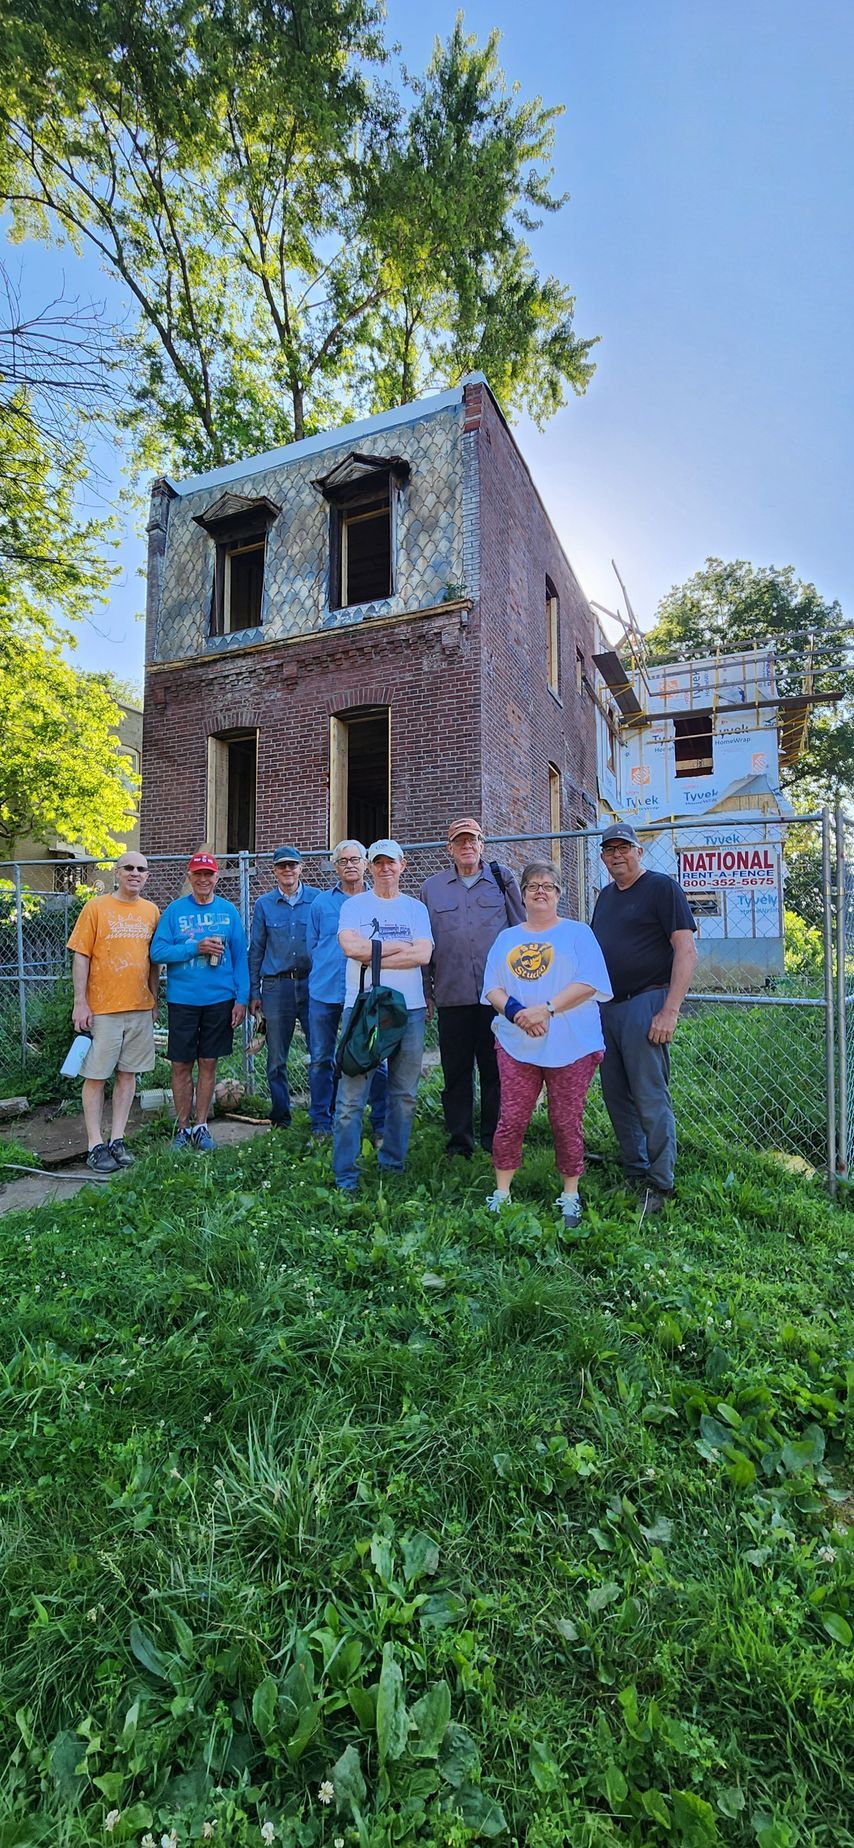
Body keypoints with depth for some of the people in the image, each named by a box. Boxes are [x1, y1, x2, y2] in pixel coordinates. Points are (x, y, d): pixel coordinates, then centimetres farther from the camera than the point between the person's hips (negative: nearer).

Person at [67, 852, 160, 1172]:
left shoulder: (151, 911, 8)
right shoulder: (96, 908, -3)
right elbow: (81, 957, -5)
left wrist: (154, 999, 12)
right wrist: (80, 1002, -10)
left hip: (140, 1008, 4)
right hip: (101, 1008, -4)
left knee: (128, 1074, 10)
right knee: (95, 1076, 2)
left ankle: (117, 1139, 20)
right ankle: (96, 1145, 12)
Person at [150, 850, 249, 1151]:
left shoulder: (228, 910, 4)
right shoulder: (175, 909, 0)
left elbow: (240, 957, 3)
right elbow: (157, 951, -6)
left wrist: (241, 998, -3)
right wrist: (196, 948, -18)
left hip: (220, 999, 1)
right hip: (183, 999, -1)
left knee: (208, 1063, 10)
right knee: (181, 1065, 6)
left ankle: (201, 1127, 22)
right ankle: (183, 1128, 21)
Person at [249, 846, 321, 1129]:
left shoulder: (318, 899, 4)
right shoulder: (264, 904, 8)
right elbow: (256, 950, 11)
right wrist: (253, 992, 7)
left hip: (313, 983, -1)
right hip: (276, 987, 1)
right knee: (276, 1059, 7)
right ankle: (280, 1118, 21)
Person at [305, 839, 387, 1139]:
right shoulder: (321, 902, 9)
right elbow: (312, 945, 17)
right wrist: (328, 970, 11)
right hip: (325, 991, 2)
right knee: (321, 1058, 8)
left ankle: (381, 1124, 13)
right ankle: (321, 1123, 22)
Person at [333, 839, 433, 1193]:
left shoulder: (416, 908, 11)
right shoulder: (354, 905, 5)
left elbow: (424, 954, -5)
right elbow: (351, 946, -13)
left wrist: (373, 957, -9)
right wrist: (401, 945, -8)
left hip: (409, 1008, 3)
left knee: (405, 1094, 10)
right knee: (352, 1095, -3)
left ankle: (393, 1163, 25)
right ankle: (345, 1173, 7)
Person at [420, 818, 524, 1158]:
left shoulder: (502, 879, 7)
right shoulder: (432, 888, 11)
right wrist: (425, 992, 8)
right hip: (452, 996, 1)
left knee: (495, 1070, 6)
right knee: (456, 1072, 7)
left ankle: (495, 1141, 19)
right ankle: (459, 1140, 20)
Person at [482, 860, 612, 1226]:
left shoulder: (577, 933, 5)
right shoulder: (506, 938, 15)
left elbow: (588, 983, -8)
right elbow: (491, 987, 8)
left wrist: (546, 1009, -18)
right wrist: (515, 1011, -13)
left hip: (570, 1045, -2)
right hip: (516, 1044, 3)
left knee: (566, 1122, 5)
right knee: (511, 1120, 2)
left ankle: (570, 1196, 22)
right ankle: (501, 1193, 16)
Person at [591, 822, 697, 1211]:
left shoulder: (661, 887, -5)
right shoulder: (606, 895, 17)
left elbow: (686, 950, -12)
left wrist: (670, 1010, -18)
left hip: (645, 1004, -7)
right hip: (606, 1007, 8)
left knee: (651, 1099, -4)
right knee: (616, 1098, 12)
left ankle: (660, 1185, 10)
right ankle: (635, 1174, 25)